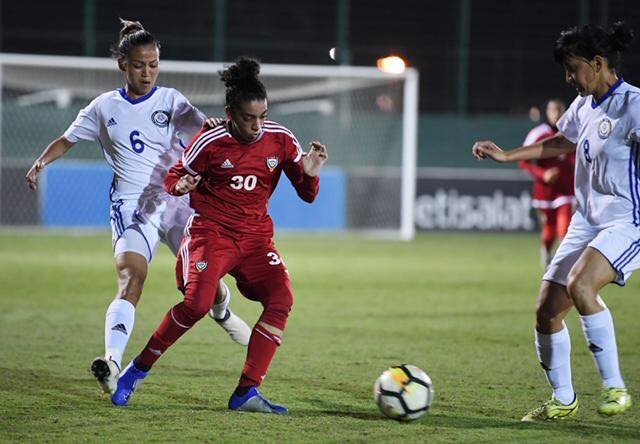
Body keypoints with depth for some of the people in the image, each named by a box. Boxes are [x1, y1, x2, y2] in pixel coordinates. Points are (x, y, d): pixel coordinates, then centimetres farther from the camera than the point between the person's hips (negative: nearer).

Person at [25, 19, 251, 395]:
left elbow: (201, 126, -13)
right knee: (131, 279, -23)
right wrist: (42, 162, 1)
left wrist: (216, 126, -37)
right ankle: (113, 362, -36)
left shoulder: (170, 100, 4)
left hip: (176, 199, 1)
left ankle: (222, 312, 39)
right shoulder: (105, 107, 8)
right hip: (132, 207, -1)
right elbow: (68, 140, 19)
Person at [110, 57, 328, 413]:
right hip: (211, 231, -4)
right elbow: (174, 178, 2)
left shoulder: (281, 140, -3)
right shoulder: (210, 143, -11)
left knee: (281, 299, -18)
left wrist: (310, 174, -19)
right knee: (198, 302, -24)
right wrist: (181, 186, -21)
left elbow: (307, 195, 4)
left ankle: (247, 392, -13)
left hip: (256, 234, 4)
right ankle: (139, 370, -3)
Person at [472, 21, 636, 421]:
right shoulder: (584, 106, 12)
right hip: (587, 222, 9)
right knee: (547, 309, 2)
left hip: (627, 222, -8)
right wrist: (506, 155, 31)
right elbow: (561, 143, 31)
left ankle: (615, 388, -21)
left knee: (580, 285, -32)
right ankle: (563, 400, 20)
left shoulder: (631, 105, -15)